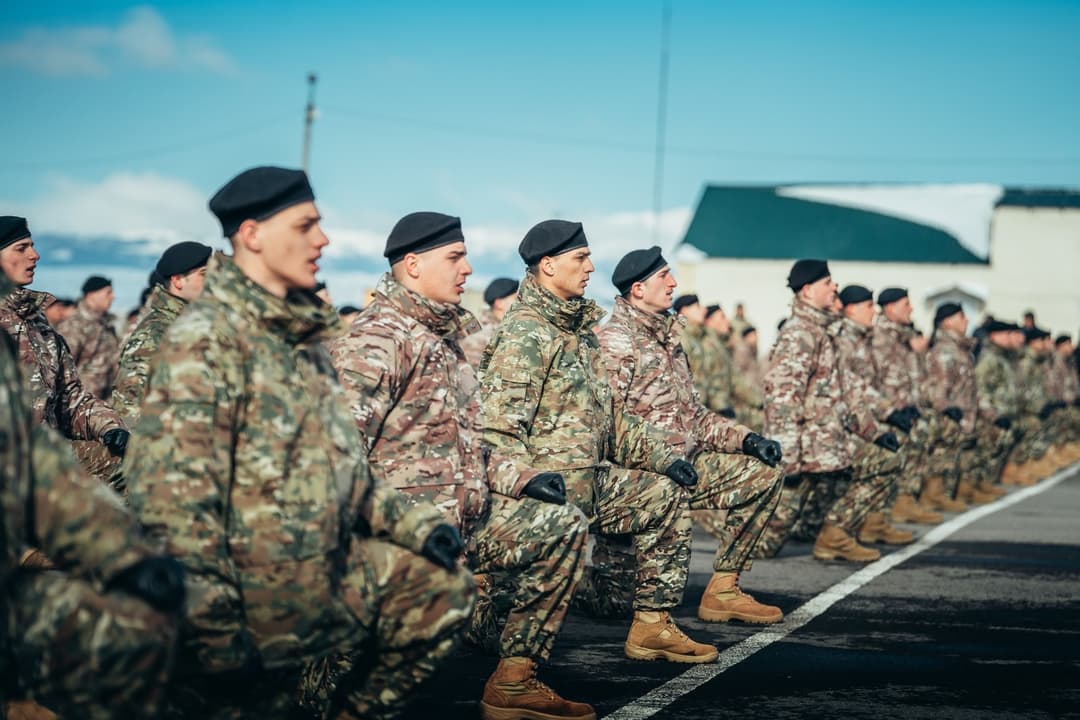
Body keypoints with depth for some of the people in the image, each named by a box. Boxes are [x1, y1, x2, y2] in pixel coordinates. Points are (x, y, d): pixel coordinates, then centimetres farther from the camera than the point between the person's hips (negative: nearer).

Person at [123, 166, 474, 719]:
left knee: (442, 588, 10)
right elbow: (172, 492, -24)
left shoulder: (303, 336, 13)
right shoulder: (207, 337, -16)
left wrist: (417, 522, 9)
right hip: (248, 598, -8)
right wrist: (213, 627, -26)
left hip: (323, 572, 9)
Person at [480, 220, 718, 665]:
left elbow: (605, 419, 24)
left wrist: (663, 454, 15)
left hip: (589, 482, 10)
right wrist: (527, 478, -37)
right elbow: (496, 429, -22)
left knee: (668, 495, 15)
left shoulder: (578, 330, 17)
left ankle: (652, 626, 15)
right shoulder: (525, 334, -13)